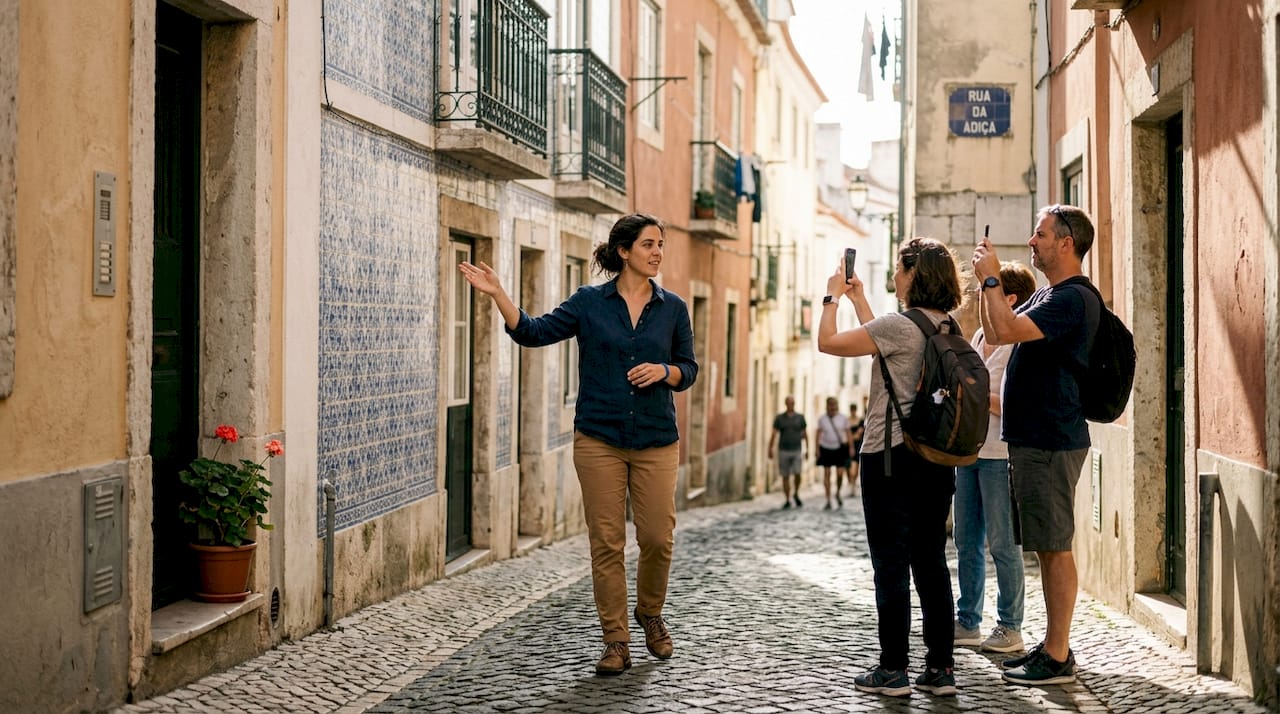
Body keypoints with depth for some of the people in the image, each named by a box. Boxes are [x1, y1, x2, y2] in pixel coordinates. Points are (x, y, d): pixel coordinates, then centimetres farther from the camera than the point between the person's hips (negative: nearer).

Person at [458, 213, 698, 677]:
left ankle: (650, 613, 27)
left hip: (656, 440, 1)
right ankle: (616, 641, 10)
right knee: (606, 541, 0)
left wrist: (664, 370, -11)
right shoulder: (589, 302, 2)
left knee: (658, 537, -1)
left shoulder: (672, 308, 5)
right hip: (599, 438, -1)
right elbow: (533, 333, -3)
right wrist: (497, 294, -14)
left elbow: (688, 370, 10)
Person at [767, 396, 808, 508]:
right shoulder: (779, 418, 2)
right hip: (783, 451, 0)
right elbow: (774, 435, 0)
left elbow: (805, 434, 8)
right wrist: (770, 450, -8)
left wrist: (807, 450, 4)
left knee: (797, 474, -14)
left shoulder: (800, 417, 4)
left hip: (797, 451, 0)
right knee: (786, 477, 1)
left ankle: (796, 495, 10)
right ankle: (787, 500, 9)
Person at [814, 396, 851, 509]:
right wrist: (817, 449, 0)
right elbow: (818, 434, 6)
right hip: (826, 449, 0)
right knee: (826, 473, 0)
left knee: (840, 474, -5)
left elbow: (848, 433, 4)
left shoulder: (843, 418, -1)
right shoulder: (822, 419, 0)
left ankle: (838, 494, 24)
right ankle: (828, 501, 5)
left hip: (840, 449, 0)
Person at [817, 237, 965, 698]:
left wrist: (832, 296, 6)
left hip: (892, 456, -7)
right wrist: (857, 298, 30)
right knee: (931, 563, 10)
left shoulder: (900, 324, -15)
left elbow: (827, 342, -9)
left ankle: (893, 671, 3)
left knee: (891, 565, -1)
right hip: (937, 457, 8)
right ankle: (940, 668, 12)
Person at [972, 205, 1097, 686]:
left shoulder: (1073, 298, -15)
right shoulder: (1048, 294, 18)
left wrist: (991, 279, -13)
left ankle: (1058, 658, 0)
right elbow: (994, 333, 23)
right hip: (1031, 438, 10)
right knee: (1045, 547, 14)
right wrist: (989, 280, 13)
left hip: (1051, 442, -10)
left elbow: (1008, 330, -26)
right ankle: (1053, 646, 22)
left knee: (1054, 548, -6)